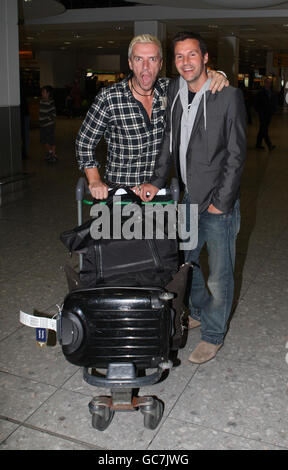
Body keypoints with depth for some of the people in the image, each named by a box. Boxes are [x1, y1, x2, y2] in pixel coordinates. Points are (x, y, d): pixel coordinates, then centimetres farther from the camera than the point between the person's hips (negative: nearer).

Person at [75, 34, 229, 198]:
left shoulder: (168, 90, -2)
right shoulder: (109, 98, -11)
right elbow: (85, 141, -2)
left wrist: (215, 75, -10)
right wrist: (95, 181, -10)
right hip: (120, 190, -3)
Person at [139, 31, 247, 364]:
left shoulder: (229, 96, -14)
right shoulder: (175, 90, 5)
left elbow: (236, 154, -13)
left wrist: (221, 201, -13)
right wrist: (157, 180, -1)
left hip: (219, 202, -6)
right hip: (190, 196, 7)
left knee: (219, 274, 5)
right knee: (185, 259, 20)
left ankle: (214, 334, 25)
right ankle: (199, 312, 44)